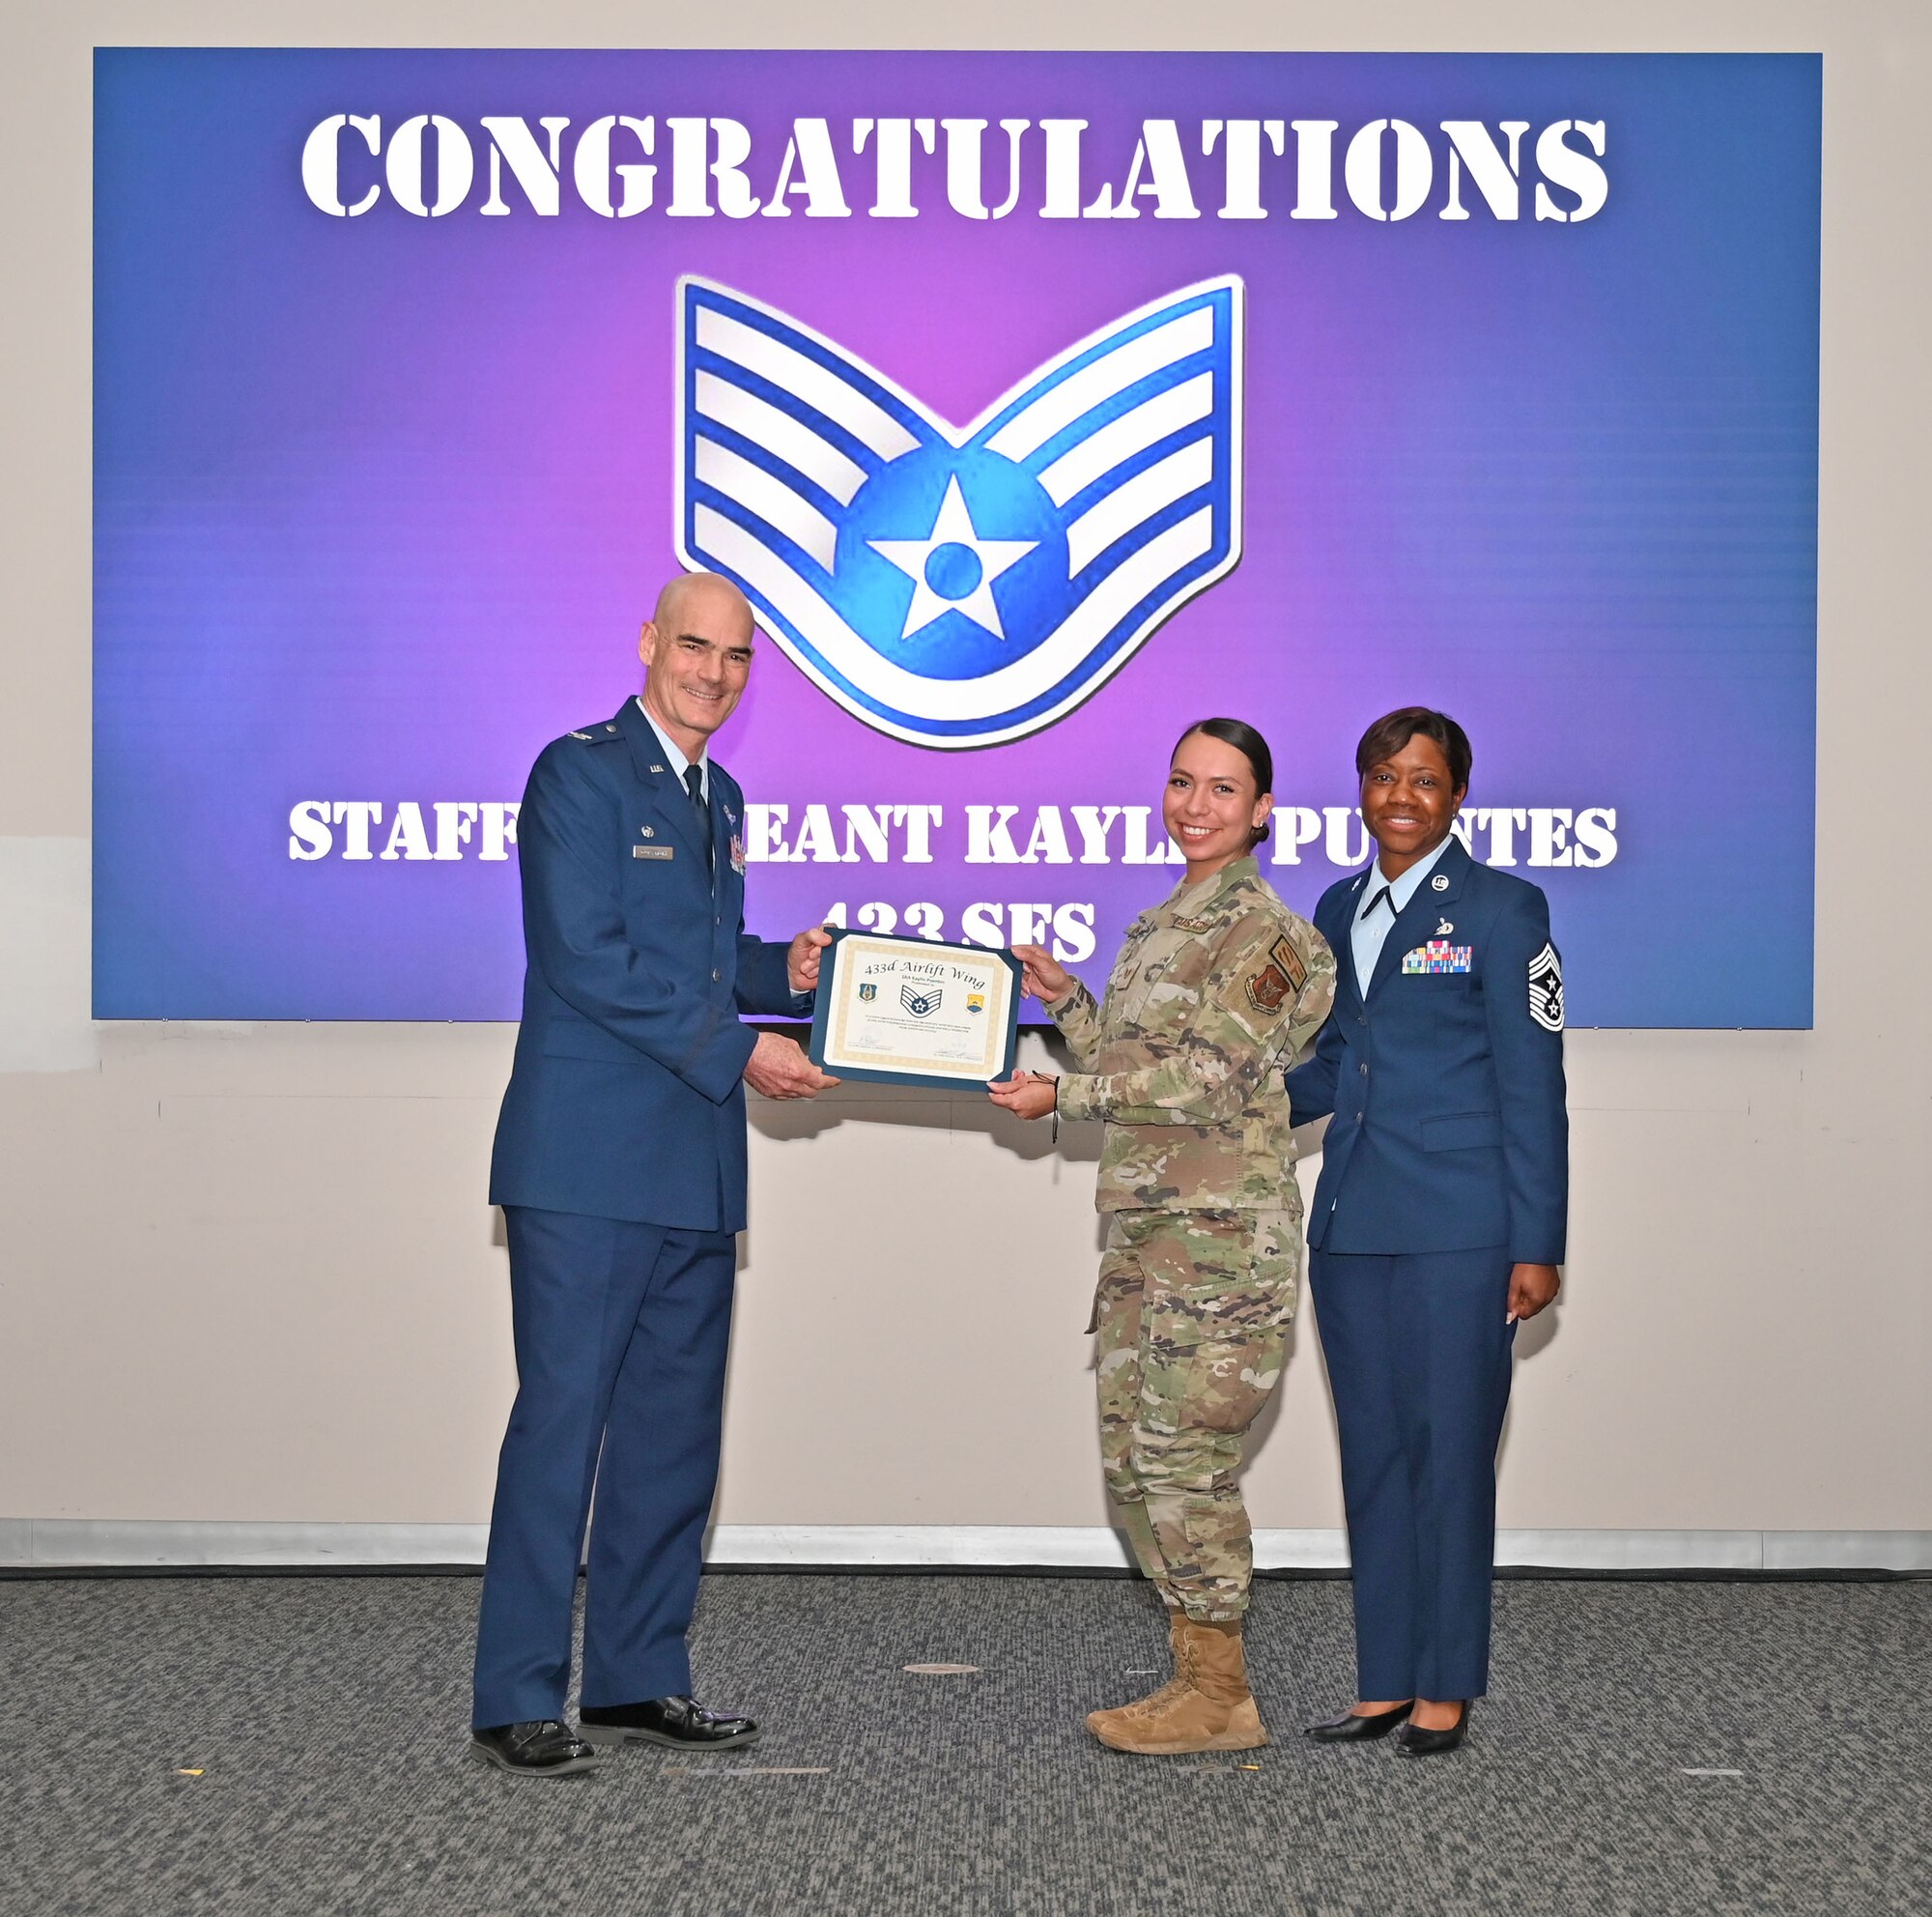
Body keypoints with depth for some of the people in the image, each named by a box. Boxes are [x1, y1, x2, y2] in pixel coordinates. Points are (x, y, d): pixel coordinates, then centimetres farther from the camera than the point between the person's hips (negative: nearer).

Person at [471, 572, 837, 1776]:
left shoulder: (719, 800, 19)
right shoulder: (580, 774, -7)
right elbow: (589, 959, -15)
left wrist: (784, 972, 7)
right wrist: (738, 1051, -14)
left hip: (695, 1167, 8)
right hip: (590, 1161, -8)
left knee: (675, 1428, 11)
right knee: (563, 1417, -6)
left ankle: (640, 1678, 20)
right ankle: (519, 1700, 0)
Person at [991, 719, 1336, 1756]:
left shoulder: (1264, 931, -7)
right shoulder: (1159, 926, 18)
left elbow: (1206, 1076, -15)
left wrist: (1061, 1095, -13)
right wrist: (1064, 999, 7)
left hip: (1223, 1226, -9)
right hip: (1141, 1223, 9)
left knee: (1184, 1454, -7)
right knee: (1131, 1455, 8)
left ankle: (1220, 1695, 4)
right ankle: (1199, 1671, 18)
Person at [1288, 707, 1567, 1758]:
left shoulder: (1501, 908, -3)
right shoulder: (1337, 910, 14)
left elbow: (1532, 1086, -6)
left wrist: (1537, 1246, -9)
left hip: (1456, 1232, -6)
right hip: (1352, 1226, 6)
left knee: (1449, 1452, -1)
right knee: (1372, 1452, 9)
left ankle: (1446, 1690, 9)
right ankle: (1386, 1682, 18)